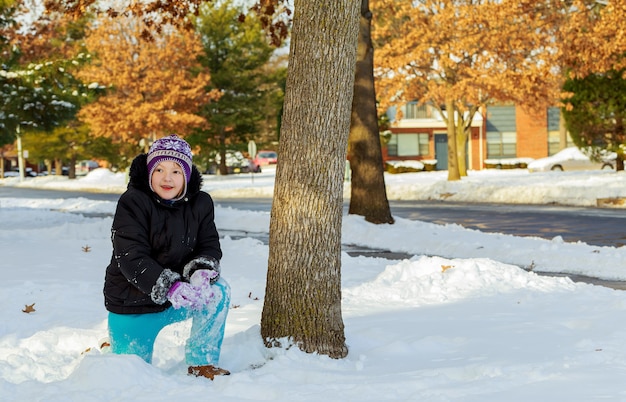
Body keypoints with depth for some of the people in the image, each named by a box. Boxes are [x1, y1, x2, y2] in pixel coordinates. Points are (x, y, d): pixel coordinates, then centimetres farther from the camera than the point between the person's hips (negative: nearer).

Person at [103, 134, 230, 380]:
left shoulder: (200, 203, -2)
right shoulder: (132, 203, -17)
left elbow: (210, 246, -3)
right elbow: (131, 259, -24)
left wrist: (202, 271, -28)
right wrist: (168, 288, -38)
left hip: (177, 298, 4)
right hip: (133, 304, -3)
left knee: (217, 291, -24)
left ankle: (202, 364, -8)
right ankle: (115, 341, 36)